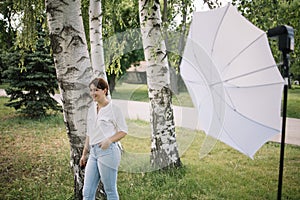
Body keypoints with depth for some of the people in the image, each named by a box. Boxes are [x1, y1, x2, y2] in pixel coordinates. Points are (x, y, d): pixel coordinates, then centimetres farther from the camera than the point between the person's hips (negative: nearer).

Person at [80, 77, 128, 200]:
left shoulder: (113, 109, -6)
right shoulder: (91, 109, 14)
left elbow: (123, 131, -3)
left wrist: (109, 140, -19)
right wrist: (84, 154, 21)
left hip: (108, 152, -7)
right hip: (93, 152, 7)